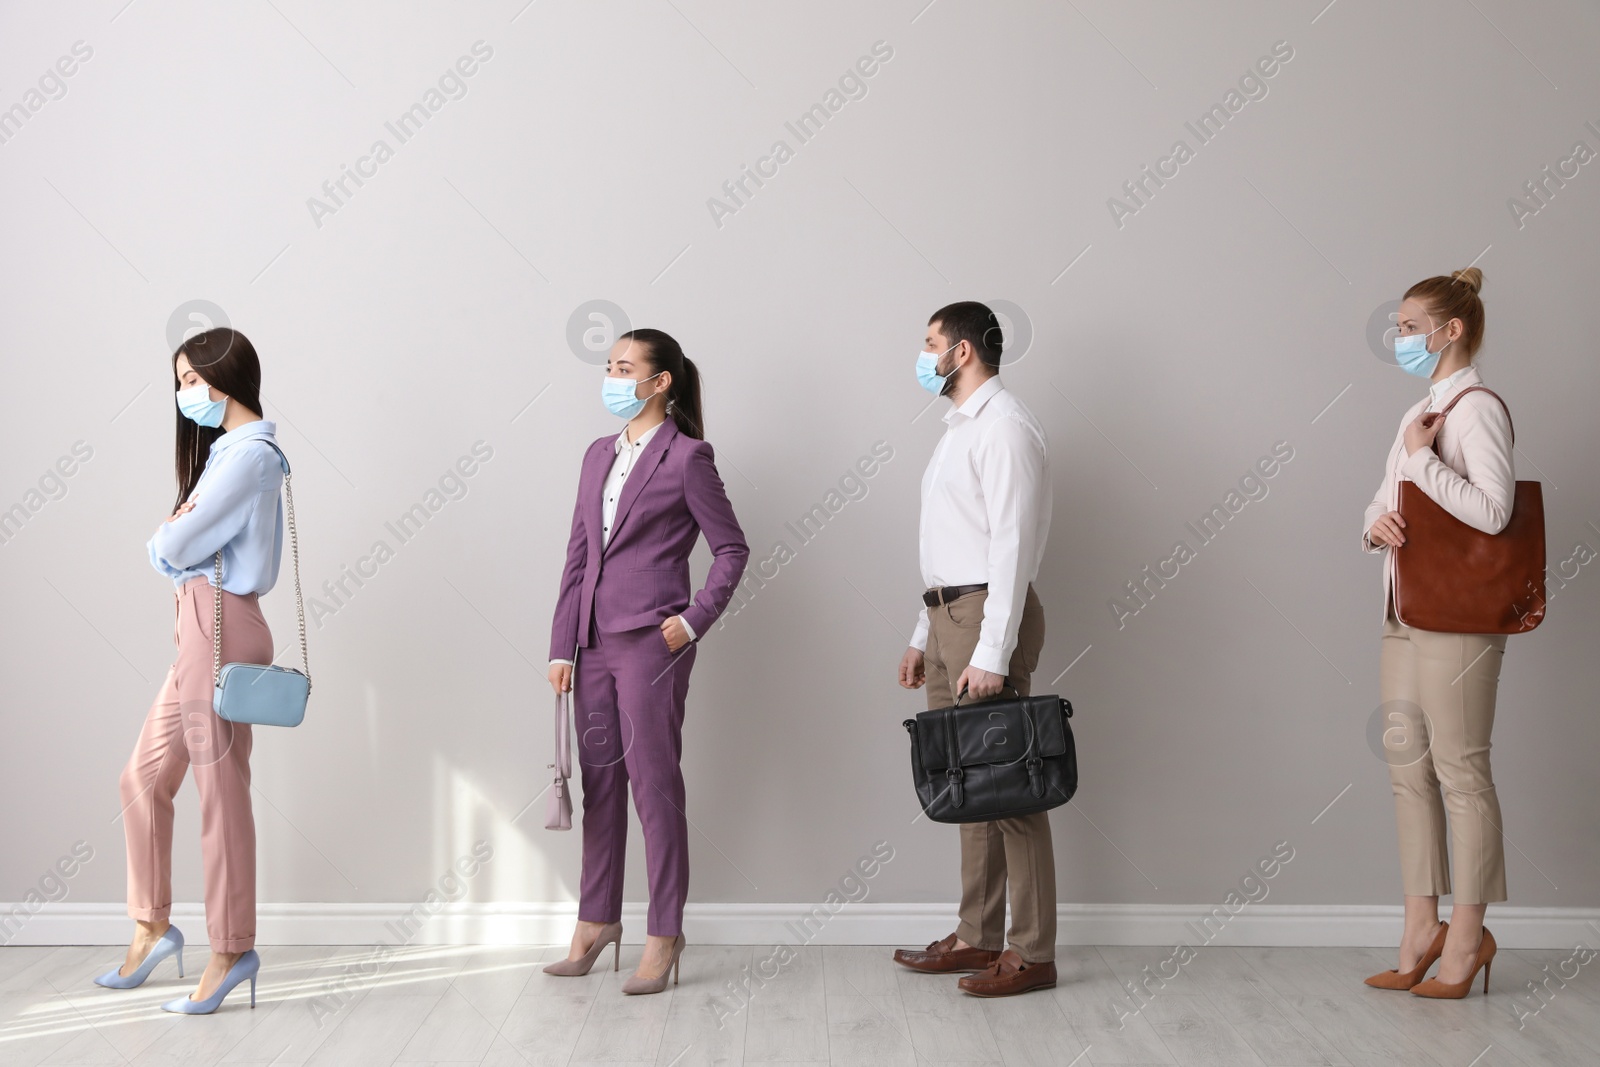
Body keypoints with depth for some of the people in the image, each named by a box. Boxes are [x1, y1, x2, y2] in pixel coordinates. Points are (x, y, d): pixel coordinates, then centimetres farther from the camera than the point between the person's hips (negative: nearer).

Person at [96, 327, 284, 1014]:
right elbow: (171, 551, 17)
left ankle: (232, 950, 6)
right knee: (143, 777, 13)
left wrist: (170, 535, 4)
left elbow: (175, 547, -17)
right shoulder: (227, 448, 20)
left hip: (221, 628, -10)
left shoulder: (249, 453, -12)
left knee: (221, 792, -3)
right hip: (195, 628, 10)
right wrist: (178, 534, -4)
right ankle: (153, 926, 23)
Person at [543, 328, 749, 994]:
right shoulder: (599, 455, 13)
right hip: (596, 641, 7)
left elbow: (731, 547, -4)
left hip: (650, 641, -7)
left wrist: (695, 620, -11)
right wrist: (562, 646, 9)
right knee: (599, 780, 13)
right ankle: (597, 919, 26)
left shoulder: (686, 457, -6)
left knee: (654, 783, -1)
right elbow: (578, 556, 13)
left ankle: (664, 935, 9)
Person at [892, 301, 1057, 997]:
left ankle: (1030, 953, -1)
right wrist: (925, 637, 21)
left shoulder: (1004, 426, -11)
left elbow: (1013, 545, -19)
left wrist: (991, 654, -23)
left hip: (988, 614, -10)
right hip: (949, 614, 10)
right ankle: (978, 936, 19)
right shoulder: (959, 428, 20)